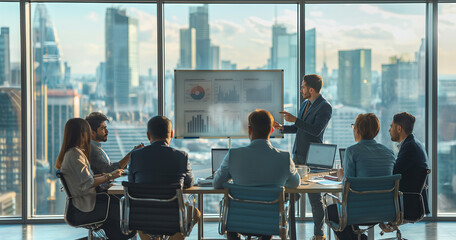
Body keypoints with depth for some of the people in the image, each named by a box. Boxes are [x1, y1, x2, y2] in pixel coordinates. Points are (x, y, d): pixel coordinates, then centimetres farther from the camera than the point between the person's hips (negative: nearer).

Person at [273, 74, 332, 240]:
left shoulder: (325, 107, -12)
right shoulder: (305, 104, 15)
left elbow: (316, 130, -23)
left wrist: (295, 120, -22)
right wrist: (282, 128, 7)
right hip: (298, 154, 8)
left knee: (314, 196, -2)